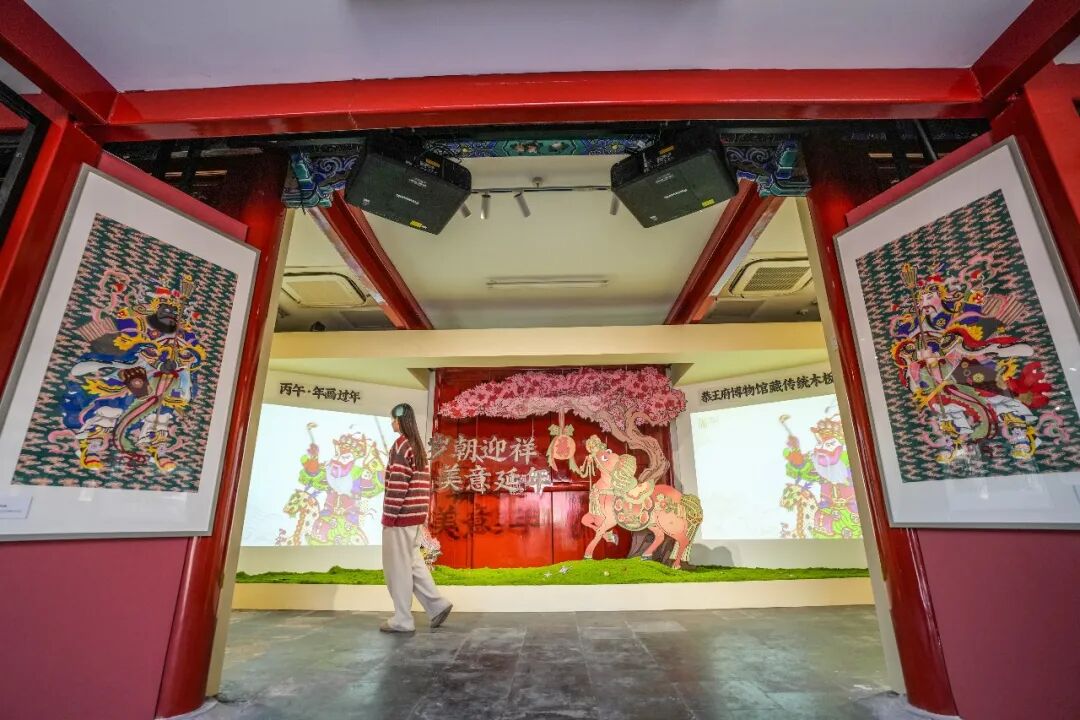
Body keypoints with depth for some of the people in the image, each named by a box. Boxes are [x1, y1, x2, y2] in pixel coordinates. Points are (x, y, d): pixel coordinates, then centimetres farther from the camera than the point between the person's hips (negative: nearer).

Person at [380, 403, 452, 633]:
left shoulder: (400, 445, -12)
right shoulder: (418, 446, 14)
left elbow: (398, 483, -18)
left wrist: (389, 515, -14)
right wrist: (423, 511, 17)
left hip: (401, 514, -8)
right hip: (416, 514, 8)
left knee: (397, 566, 3)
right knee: (413, 562, 16)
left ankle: (402, 620, 13)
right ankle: (438, 605, 15)